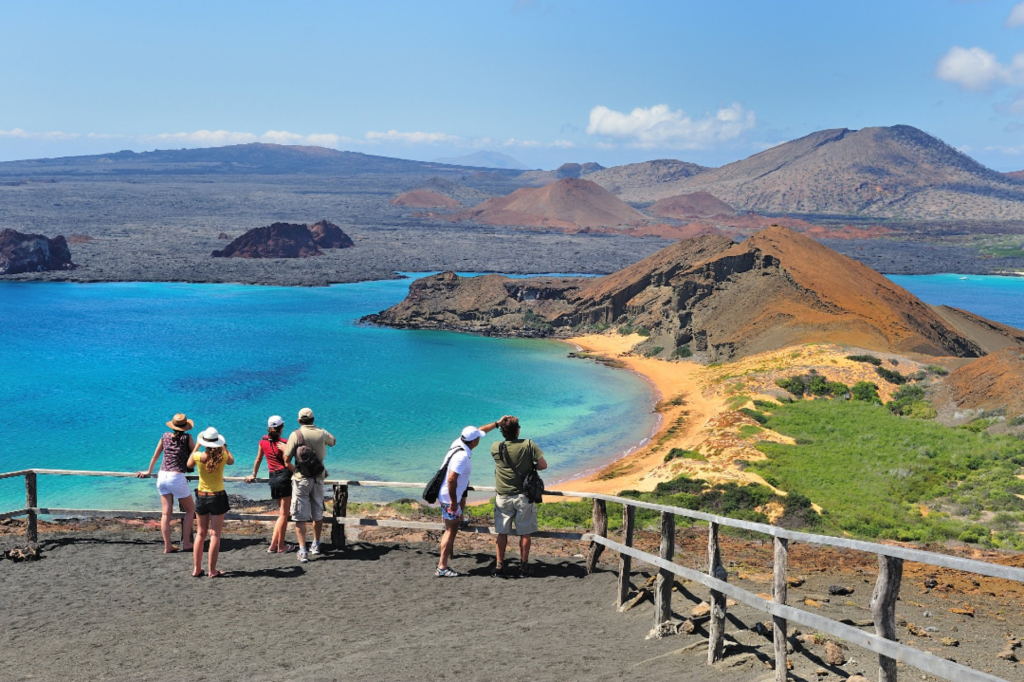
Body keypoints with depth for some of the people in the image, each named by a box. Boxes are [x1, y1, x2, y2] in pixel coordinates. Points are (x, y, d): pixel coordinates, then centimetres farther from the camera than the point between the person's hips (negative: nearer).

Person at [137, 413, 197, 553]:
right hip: (177, 478, -5)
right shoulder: (187, 438, -4)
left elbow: (155, 456, 19)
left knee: (166, 513, 7)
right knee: (190, 510, 11)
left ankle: (167, 546, 6)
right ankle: (186, 543, 7)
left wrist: (149, 471, 31)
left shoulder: (165, 436, 9)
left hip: (162, 476, 5)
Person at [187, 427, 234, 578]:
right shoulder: (223, 456, -12)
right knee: (215, 534, 2)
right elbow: (231, 461, 13)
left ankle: (196, 568, 18)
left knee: (201, 533, 14)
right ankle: (212, 570, 3)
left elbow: (189, 464, 13)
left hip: (201, 497, 2)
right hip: (218, 497, -2)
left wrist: (196, 446, 19)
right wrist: (224, 446, 24)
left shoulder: (198, 456, -11)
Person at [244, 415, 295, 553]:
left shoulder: (263, 441, 8)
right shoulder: (283, 443, -10)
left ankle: (274, 542, 12)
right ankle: (280, 545, 1)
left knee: (282, 512, 17)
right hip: (284, 476, -6)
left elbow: (258, 460, 18)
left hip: (273, 478, 6)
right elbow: (287, 464, -14)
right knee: (284, 513, -1)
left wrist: (253, 475, 32)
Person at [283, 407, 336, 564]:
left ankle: (303, 551, -10)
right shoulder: (322, 433, 0)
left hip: (301, 479, -3)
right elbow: (333, 442, 24)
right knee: (318, 514, 17)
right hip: (318, 478, 3)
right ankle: (316, 545, 28)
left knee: (300, 517, -1)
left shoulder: (296, 435, -10)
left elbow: (287, 460, -10)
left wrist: (294, 471, 7)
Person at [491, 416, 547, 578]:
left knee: (502, 533, 11)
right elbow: (543, 465, -8)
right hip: (523, 496, -1)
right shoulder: (528, 445, -11)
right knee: (525, 533, 8)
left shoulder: (495, 448, -8)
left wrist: (499, 424, 18)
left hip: (503, 497, 1)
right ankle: (523, 567, 13)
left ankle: (499, 566, 14)